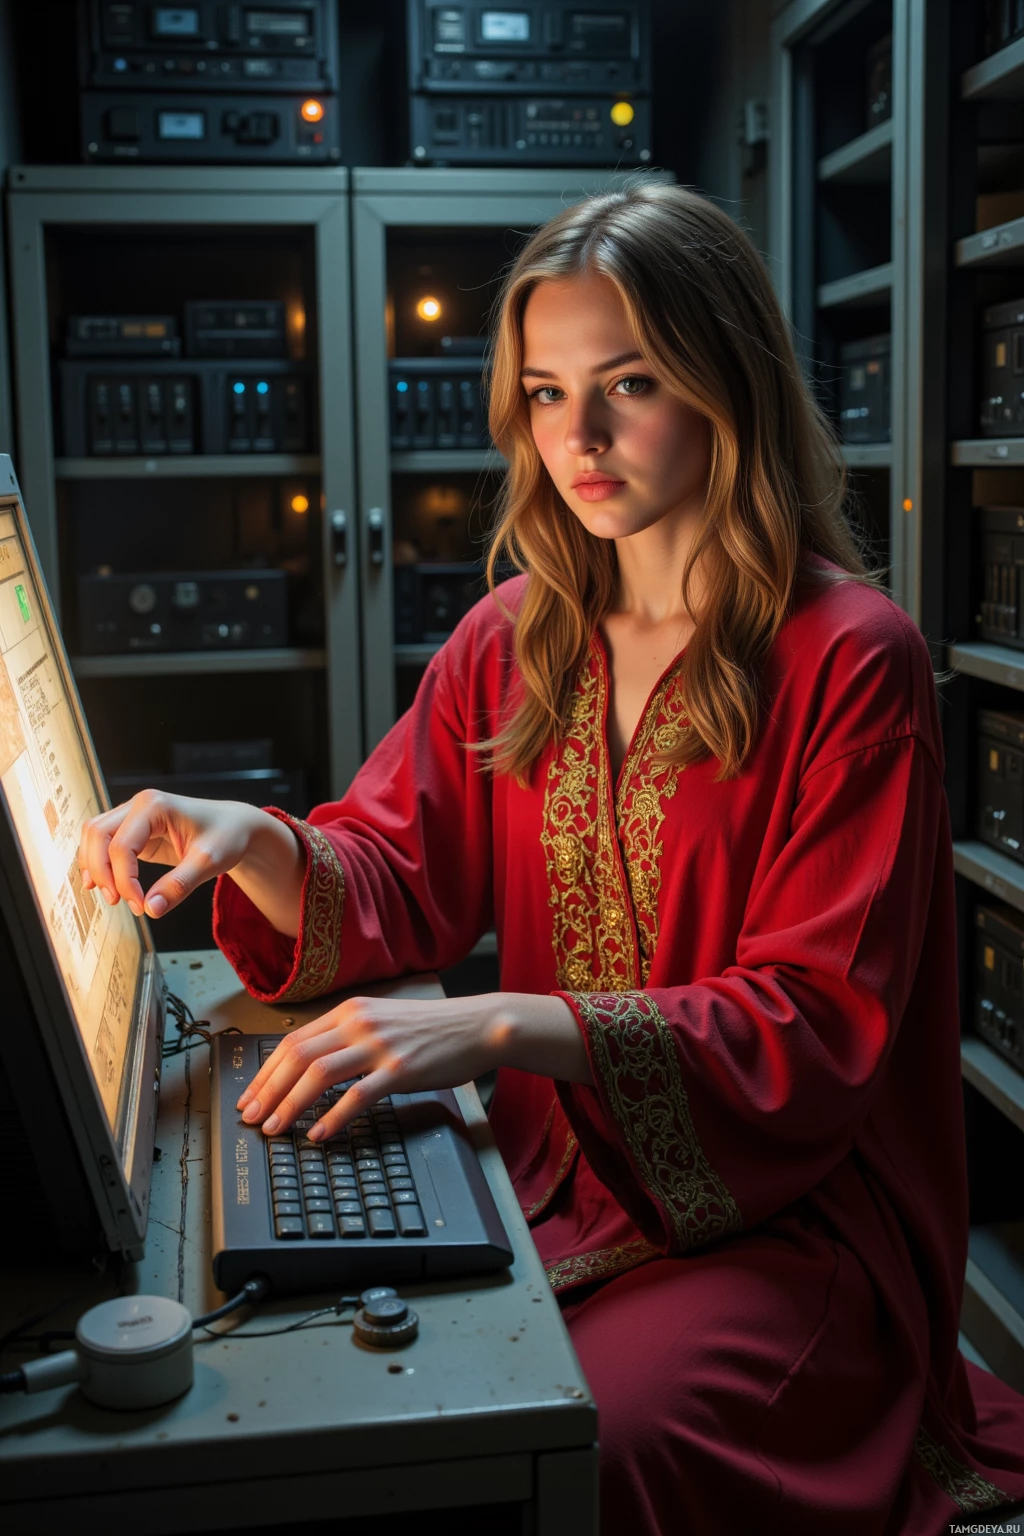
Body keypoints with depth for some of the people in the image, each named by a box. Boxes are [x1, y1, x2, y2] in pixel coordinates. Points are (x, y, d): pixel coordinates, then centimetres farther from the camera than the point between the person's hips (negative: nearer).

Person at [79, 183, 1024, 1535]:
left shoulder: (850, 659, -11)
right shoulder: (511, 641, 7)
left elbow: (819, 1019, -17)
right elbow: (395, 879, 5)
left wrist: (502, 1028, -30)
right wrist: (255, 845, -19)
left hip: (794, 1212, -4)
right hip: (559, 1180, 5)